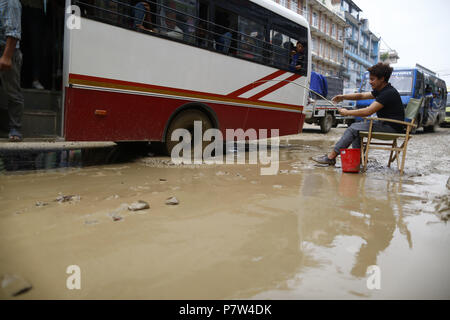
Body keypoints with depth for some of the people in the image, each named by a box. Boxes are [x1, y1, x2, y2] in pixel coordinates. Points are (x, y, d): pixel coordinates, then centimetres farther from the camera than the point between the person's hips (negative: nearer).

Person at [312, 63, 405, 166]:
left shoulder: (389, 93, -20)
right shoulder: (381, 91, 12)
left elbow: (368, 112, -25)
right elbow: (362, 96, 19)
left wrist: (347, 112, -14)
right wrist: (343, 97, 6)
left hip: (391, 128, -10)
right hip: (385, 124, 10)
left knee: (353, 129, -14)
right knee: (355, 127, 8)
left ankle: (331, 157, -9)